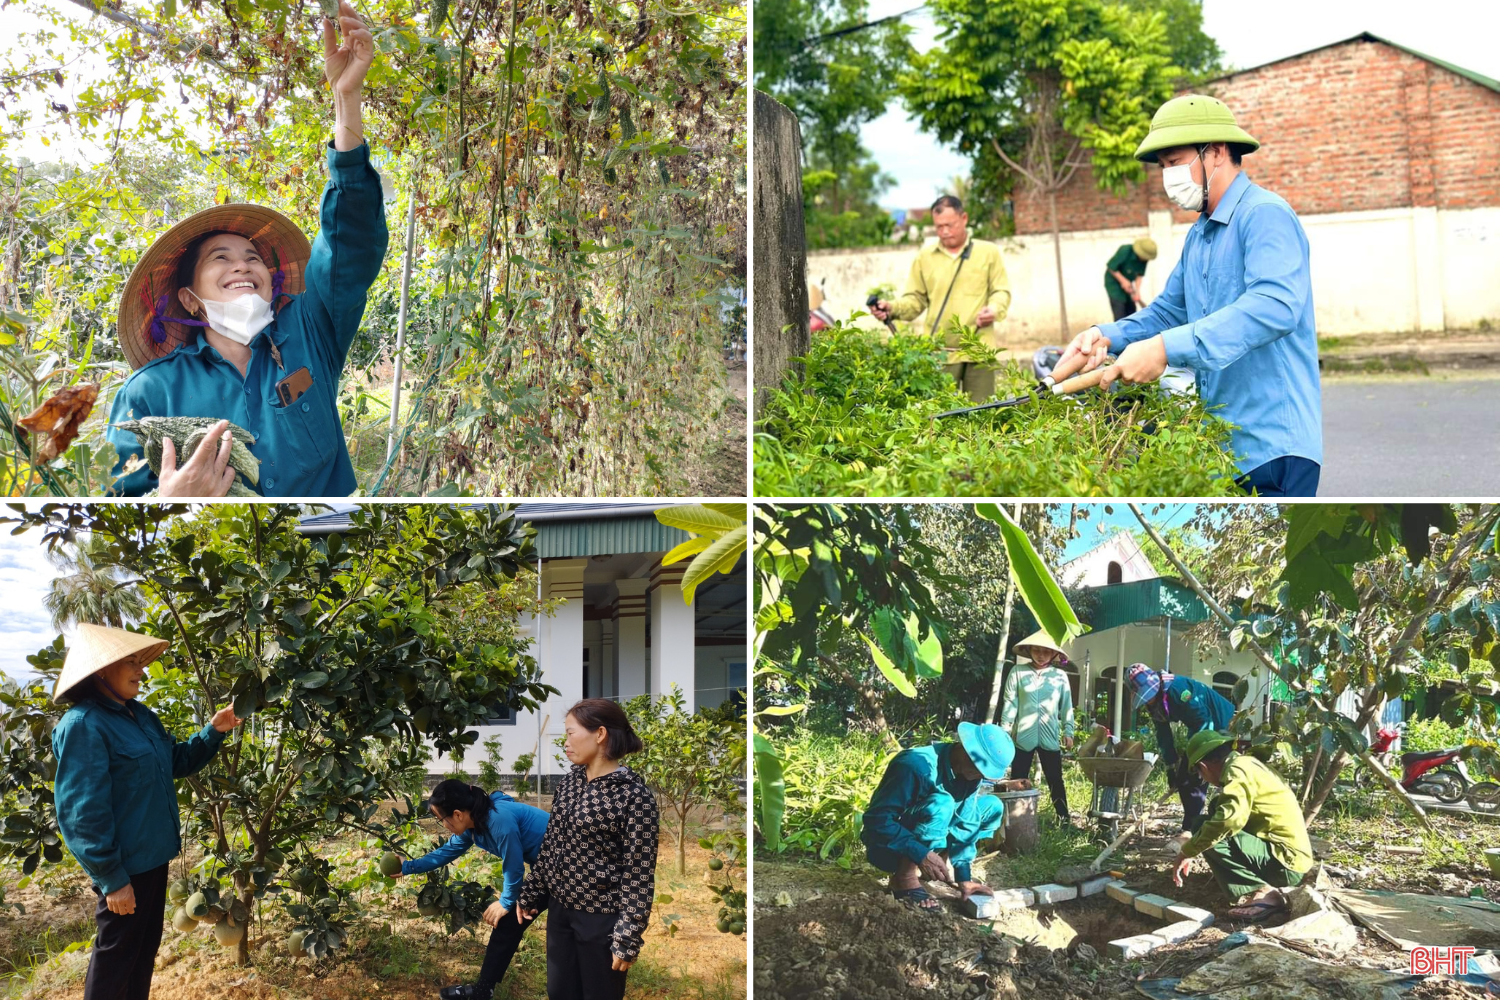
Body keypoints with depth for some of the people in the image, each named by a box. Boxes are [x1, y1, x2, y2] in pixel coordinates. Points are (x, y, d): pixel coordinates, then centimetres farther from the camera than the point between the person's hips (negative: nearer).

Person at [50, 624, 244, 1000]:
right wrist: (110, 878, -22)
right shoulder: (83, 725, -21)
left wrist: (213, 731, 3)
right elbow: (82, 813, -23)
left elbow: (177, 761, 20)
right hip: (123, 867, -9)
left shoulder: (139, 715, 8)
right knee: (116, 956, 5)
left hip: (152, 856, 9)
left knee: (145, 948, 20)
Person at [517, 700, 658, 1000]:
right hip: (560, 908, 6)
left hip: (602, 918, -6)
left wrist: (627, 938, -18)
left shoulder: (634, 795, -18)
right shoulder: (569, 781, 3)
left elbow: (640, 873, -17)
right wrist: (530, 894, 15)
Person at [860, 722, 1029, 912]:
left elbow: (965, 823, -3)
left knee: (992, 807, 1)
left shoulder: (969, 771, -8)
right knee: (941, 804, -32)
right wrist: (920, 854, -38)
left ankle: (941, 863, 5)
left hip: (929, 844, 8)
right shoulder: (919, 765, -31)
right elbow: (877, 818, -32)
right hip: (889, 846, -7)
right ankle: (904, 878, -22)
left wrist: (964, 877, -9)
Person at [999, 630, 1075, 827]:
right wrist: (1005, 730, -3)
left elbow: (1066, 706, 6)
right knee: (1018, 779, 4)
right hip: (1023, 735, -1)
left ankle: (1063, 816, 13)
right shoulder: (1018, 672, 0)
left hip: (1050, 736, 1)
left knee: (1055, 779, 6)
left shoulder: (1060, 676, 3)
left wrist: (1068, 731, 3)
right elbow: (1010, 703, 1)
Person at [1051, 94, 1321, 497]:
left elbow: (1275, 305, -28)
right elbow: (1169, 311, 20)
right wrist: (1107, 337, -1)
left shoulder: (1265, 215, -13)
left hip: (1272, 440, -9)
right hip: (1220, 439, 9)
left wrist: (1166, 348, -35)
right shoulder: (1199, 236, 18)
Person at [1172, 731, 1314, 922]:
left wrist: (1187, 852, -21)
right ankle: (1264, 886, 9)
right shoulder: (1244, 764, 14)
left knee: (1213, 840, -22)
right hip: (1289, 856, 10)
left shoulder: (1237, 770, -16)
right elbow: (1231, 815, 28)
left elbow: (1229, 818, -32)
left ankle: (1263, 892, -14)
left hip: (1287, 861, -10)